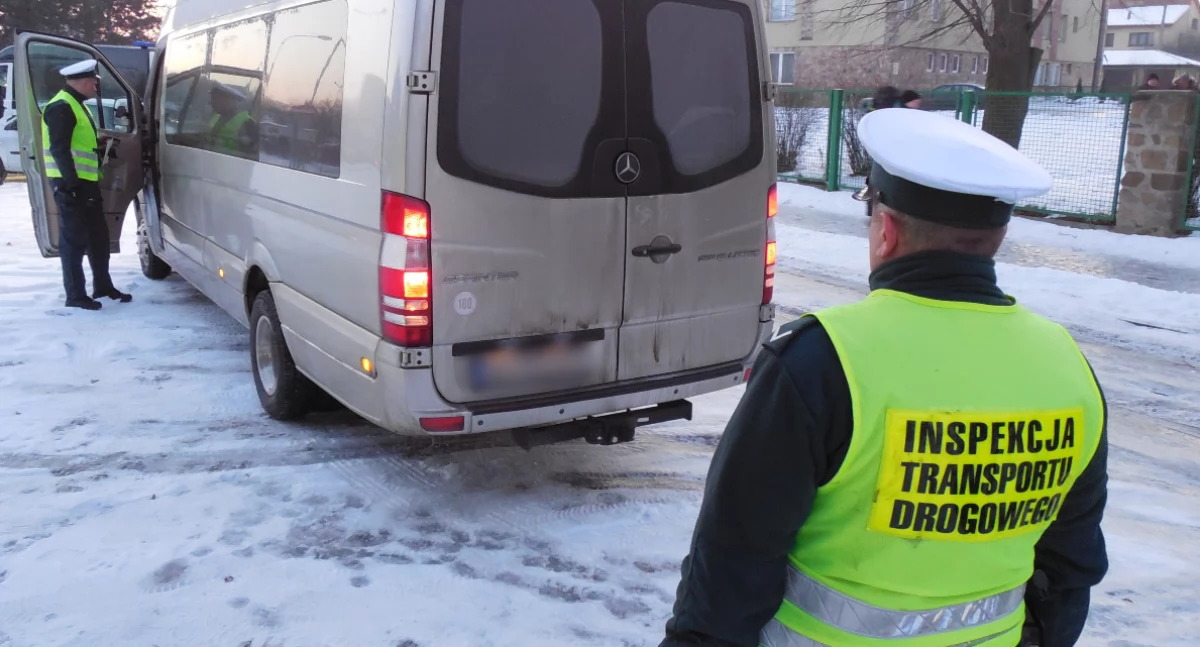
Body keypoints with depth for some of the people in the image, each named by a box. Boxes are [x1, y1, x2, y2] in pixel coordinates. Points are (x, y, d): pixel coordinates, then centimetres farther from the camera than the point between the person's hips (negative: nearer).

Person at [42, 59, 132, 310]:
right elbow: (59, 149, -21)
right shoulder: (61, 107, -15)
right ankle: (75, 294, 1)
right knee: (74, 239, -5)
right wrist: (70, 181, -25)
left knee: (98, 235, 15)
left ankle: (103, 285, 26)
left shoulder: (76, 105, 19)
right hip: (70, 183, -10)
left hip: (86, 181, 10)